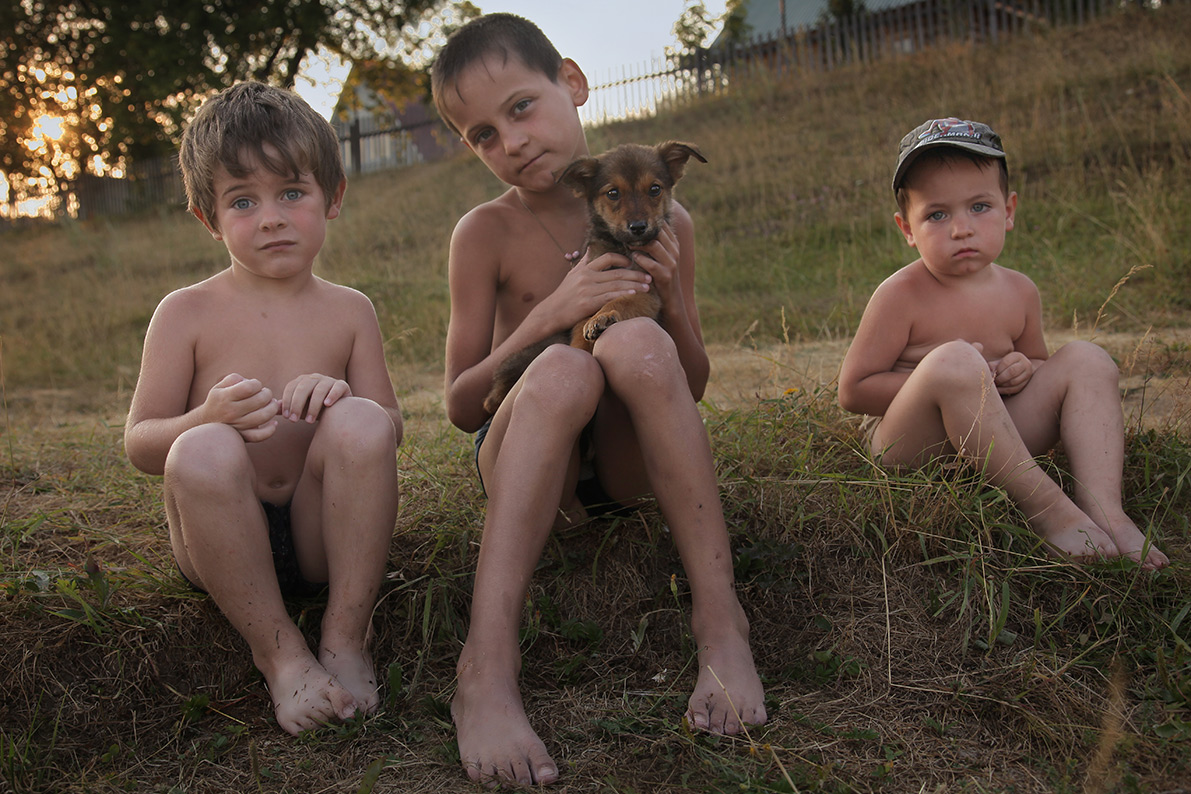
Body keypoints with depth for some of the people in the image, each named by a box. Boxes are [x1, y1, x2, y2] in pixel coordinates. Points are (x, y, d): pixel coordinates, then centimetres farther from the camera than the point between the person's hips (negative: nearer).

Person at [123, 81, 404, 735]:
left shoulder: (349, 312, 8)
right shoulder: (187, 313, 2)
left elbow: (389, 432, 4)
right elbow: (139, 446, -1)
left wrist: (342, 399, -20)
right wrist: (211, 416, -24)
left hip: (322, 531, 1)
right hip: (224, 539, -1)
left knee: (359, 422, -28)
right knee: (203, 451, -33)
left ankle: (346, 634, -15)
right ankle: (278, 650, -16)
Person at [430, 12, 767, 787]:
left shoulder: (663, 222, 1)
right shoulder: (486, 234, -4)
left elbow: (691, 390, 5)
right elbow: (462, 408, -7)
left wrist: (672, 294, -14)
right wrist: (550, 314, -21)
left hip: (628, 455, 1)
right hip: (524, 456, -1)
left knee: (636, 343, -31)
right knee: (562, 372, -35)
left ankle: (721, 622, -31)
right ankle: (488, 667, -41)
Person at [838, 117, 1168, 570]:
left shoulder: (1019, 292, 4)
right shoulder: (901, 295, -13)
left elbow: (1036, 361, 22)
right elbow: (852, 391, -13)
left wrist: (1024, 370, -5)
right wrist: (943, 379, -21)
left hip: (989, 442, 6)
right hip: (910, 447, -6)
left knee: (1086, 360, -7)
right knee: (955, 361, -35)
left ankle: (1101, 505, -22)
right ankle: (1046, 507, -28)